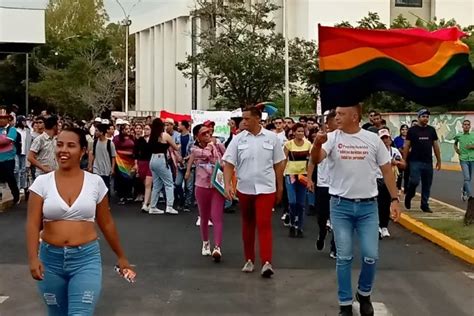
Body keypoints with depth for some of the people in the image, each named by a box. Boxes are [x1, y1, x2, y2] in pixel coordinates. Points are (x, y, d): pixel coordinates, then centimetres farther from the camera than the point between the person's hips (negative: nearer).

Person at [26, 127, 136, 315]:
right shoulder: (42, 182, -3)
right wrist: (33, 258, -23)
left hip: (86, 258, -1)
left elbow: (106, 224, 7)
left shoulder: (95, 182, -2)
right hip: (50, 259, 2)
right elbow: (33, 224, -8)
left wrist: (121, 256, 13)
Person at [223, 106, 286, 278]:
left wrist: (280, 187, 6)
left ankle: (266, 262, -11)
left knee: (264, 224, -10)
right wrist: (228, 184, -16)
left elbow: (278, 164, 5)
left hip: (266, 188, -2)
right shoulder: (238, 139, -1)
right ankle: (249, 259, 24)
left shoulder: (272, 137, -2)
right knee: (247, 225, 12)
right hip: (244, 189, 2)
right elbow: (229, 163, -2)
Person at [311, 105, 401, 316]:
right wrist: (317, 143, -40)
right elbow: (315, 160, -19)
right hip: (341, 206, -1)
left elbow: (387, 170, 6)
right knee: (344, 257, 5)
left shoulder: (373, 139, 1)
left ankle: (364, 294, 28)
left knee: (371, 256, 0)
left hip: (368, 206, 1)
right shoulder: (332, 138, -3)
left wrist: (394, 199, 1)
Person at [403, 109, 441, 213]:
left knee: (427, 185, 5)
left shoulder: (431, 130, 10)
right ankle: (408, 197, 14)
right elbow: (406, 146, 0)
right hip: (415, 161, -4)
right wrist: (404, 160, -5)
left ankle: (425, 205, 15)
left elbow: (436, 146, 13)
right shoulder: (412, 130, 0)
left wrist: (439, 160, 10)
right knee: (414, 181, -14)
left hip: (428, 162, 4)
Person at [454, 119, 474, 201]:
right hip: (463, 160, -2)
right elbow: (455, 144, 23)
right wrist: (456, 149, 6)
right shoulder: (459, 136, 2)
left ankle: (464, 191, 38)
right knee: (467, 178, -14)